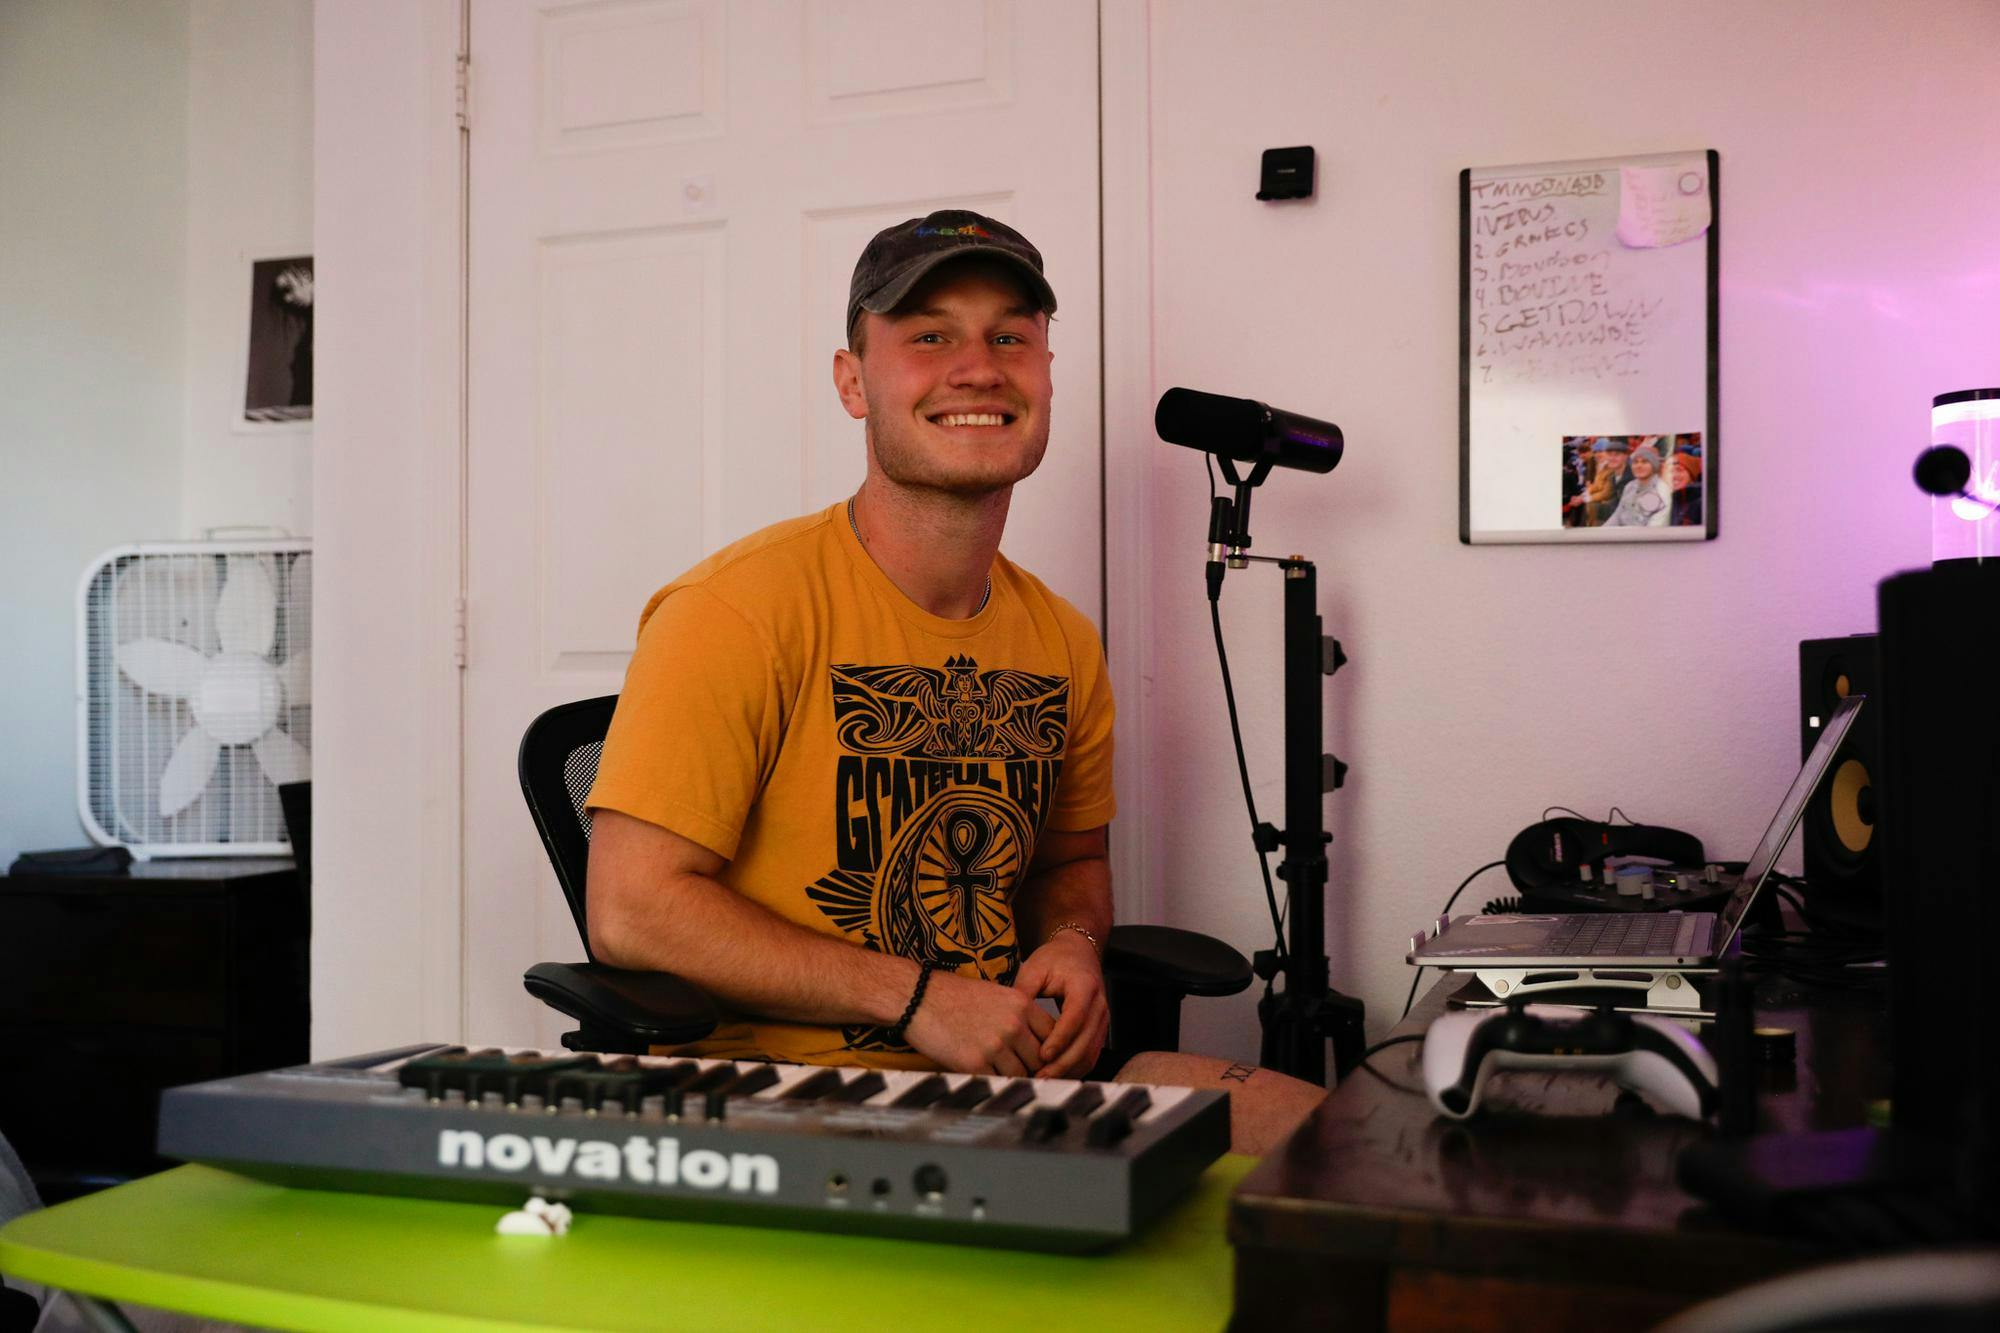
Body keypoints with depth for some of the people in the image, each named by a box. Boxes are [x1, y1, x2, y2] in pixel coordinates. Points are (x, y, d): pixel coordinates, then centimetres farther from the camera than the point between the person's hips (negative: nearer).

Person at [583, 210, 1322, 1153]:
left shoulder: (1062, 642, 9)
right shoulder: (738, 610, -13)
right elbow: (632, 910, -15)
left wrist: (1073, 942, 0)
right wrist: (917, 997, -17)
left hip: (1010, 1074, 7)